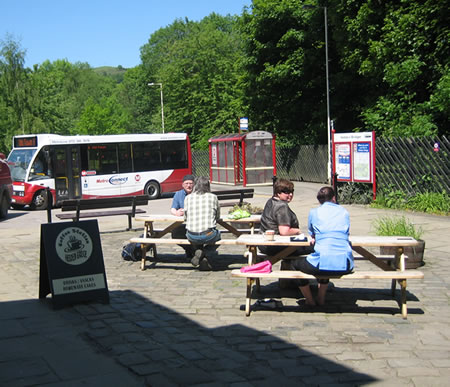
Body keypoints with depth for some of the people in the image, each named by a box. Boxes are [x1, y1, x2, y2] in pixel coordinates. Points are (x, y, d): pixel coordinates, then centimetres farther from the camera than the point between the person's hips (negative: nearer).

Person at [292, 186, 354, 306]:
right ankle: (321, 299, 42)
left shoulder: (314, 212, 6)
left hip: (323, 264, -4)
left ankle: (310, 301, 31)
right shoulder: (344, 212, 13)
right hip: (345, 265, 4)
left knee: (295, 264, 26)